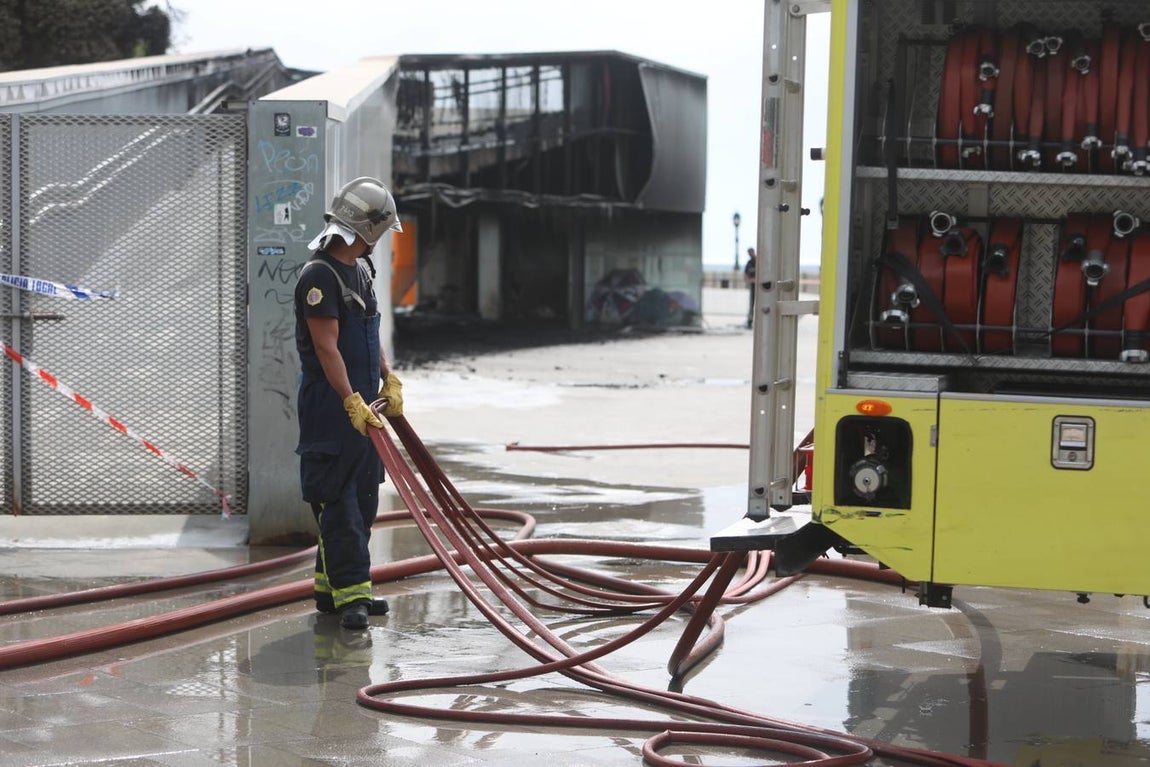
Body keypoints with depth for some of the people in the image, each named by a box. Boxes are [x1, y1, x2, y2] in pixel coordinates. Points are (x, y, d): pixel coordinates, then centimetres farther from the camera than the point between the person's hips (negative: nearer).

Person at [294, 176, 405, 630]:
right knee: (337, 499, -7)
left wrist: (390, 381, 11)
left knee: (362, 496, 13)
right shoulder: (319, 275, -15)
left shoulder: (359, 269, 15)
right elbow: (326, 347, -21)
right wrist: (352, 402, -27)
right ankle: (349, 592, -6)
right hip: (330, 405, -10)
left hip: (361, 401, 10)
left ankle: (331, 586, 21)